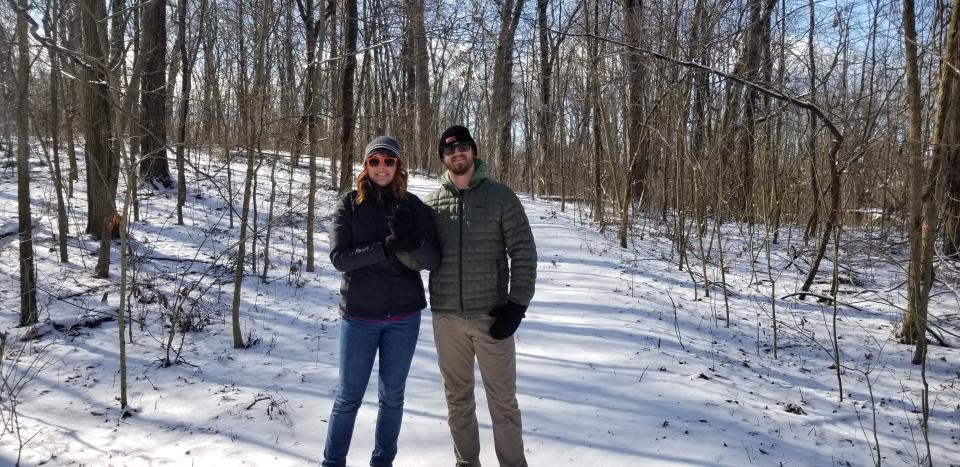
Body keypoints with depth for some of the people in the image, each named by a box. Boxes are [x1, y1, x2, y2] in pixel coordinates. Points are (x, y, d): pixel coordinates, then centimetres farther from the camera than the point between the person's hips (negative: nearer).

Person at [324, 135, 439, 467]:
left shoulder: (413, 206, 1)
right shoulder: (349, 204, -2)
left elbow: (433, 260, -6)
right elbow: (339, 257, -12)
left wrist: (412, 240, -26)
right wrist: (384, 249, -24)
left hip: (404, 315, 2)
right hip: (359, 315, -1)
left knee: (392, 394, 12)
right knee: (349, 395, 6)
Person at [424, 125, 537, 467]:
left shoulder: (501, 197, -2)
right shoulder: (431, 204, 5)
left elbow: (524, 253, -4)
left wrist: (517, 305, -11)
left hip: (491, 315, -2)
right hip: (446, 317, 3)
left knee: (502, 399, 6)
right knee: (457, 397, 14)